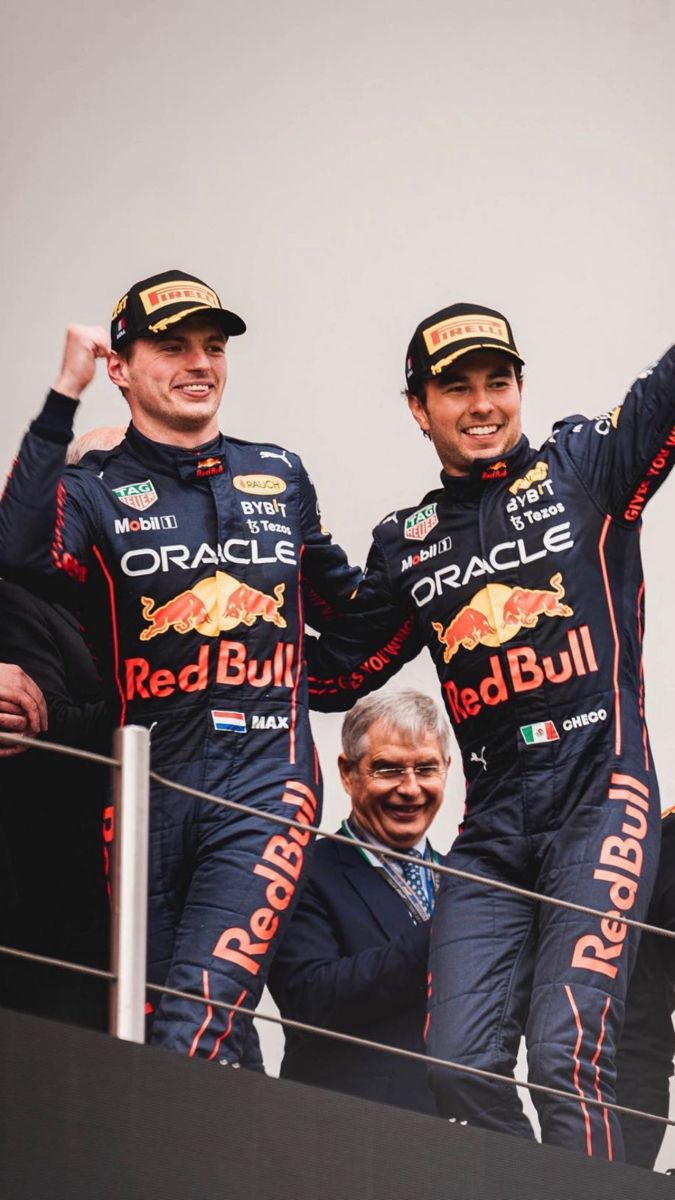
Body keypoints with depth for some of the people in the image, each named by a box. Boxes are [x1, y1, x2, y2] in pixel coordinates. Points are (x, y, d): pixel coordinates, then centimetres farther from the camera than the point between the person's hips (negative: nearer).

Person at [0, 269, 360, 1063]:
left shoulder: (279, 476, 16)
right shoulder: (94, 491, 4)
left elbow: (344, 604, 31)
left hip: (264, 787, 0)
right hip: (148, 787, 0)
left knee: (193, 1035, -19)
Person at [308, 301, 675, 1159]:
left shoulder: (583, 466, 7)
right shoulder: (406, 544, 18)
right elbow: (333, 673, 24)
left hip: (600, 800, -4)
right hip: (493, 826, 5)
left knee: (566, 1057, -17)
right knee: (460, 1062, -7)